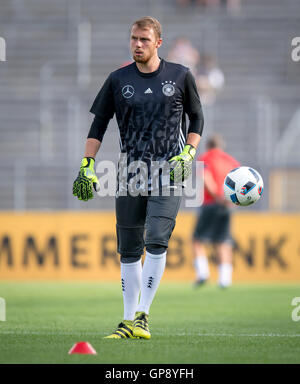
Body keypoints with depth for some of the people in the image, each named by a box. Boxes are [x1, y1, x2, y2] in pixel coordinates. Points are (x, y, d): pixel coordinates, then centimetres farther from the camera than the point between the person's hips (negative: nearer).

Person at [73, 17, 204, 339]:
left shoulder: (180, 76, 3)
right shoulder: (118, 80, 6)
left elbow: (196, 118, 12)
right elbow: (99, 124, 10)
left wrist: (187, 155, -2)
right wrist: (87, 166, 1)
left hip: (168, 172, -2)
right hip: (130, 173, 2)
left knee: (156, 242, -17)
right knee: (129, 249, 3)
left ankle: (143, 316, -12)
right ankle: (128, 321, 10)